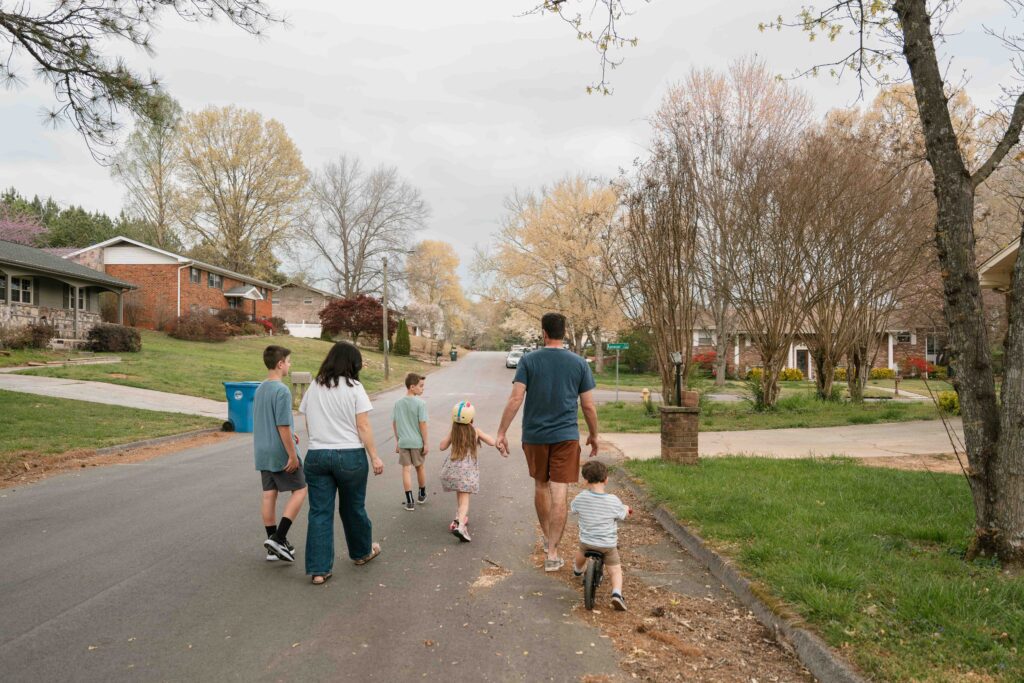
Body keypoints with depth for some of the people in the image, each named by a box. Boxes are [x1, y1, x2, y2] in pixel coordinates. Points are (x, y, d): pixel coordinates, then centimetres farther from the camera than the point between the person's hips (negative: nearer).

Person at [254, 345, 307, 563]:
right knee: (299, 490, 3)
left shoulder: (260, 389, 9)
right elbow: (283, 426, -21)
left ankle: (274, 540, 17)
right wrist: (293, 455, -17)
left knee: (269, 495, 10)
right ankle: (278, 538, -4)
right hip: (281, 453, -8)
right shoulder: (282, 391, -18)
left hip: (263, 452, 8)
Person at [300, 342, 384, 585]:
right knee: (353, 508, 15)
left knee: (319, 512, 6)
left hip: (316, 456, 3)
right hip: (350, 456, -3)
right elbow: (363, 426, -11)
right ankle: (362, 552, 35)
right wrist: (375, 457, -7)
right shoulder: (354, 387, -8)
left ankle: (318, 570, 6)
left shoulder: (314, 387, 7)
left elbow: (308, 425, 10)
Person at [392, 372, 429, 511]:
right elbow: (422, 424, -15)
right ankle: (422, 495, 33)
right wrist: (425, 443, -7)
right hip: (417, 442, -3)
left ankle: (410, 502, 3)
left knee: (406, 469, 5)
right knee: (420, 467, 16)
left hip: (403, 442, 3)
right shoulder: (420, 403, -14)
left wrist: (397, 441, 15)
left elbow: (394, 423, 6)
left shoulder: (398, 403, 2)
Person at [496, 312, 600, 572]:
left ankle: (548, 538, 36)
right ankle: (552, 554, 0)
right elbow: (589, 407, 0)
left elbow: (515, 399, -12)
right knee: (559, 495, 0)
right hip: (566, 436, -1)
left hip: (534, 435, 1)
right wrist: (594, 436, 13)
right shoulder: (579, 363, -1)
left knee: (540, 487, 21)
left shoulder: (528, 360, -4)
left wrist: (501, 432, -6)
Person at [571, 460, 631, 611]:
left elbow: (573, 509, 5)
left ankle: (578, 569, 61)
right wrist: (626, 508, 21)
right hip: (608, 545, -2)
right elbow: (623, 515, -2)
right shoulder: (614, 501, -19)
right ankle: (616, 593, -10)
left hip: (587, 541, 2)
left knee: (582, 549, 36)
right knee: (615, 570, 14)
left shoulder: (581, 498, -15)